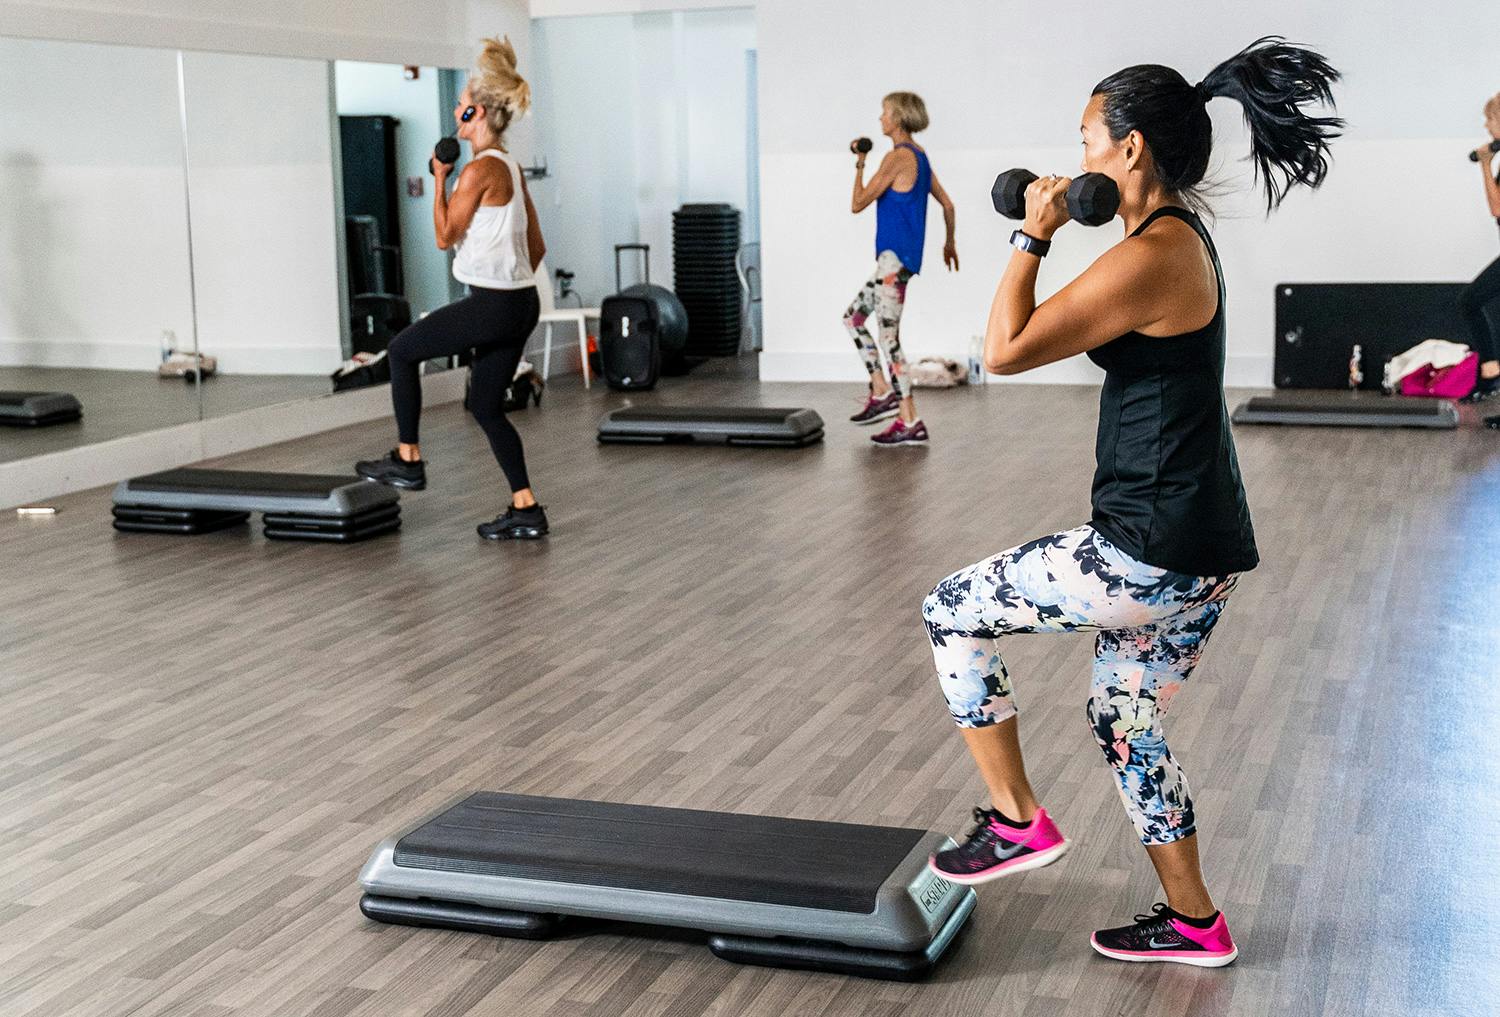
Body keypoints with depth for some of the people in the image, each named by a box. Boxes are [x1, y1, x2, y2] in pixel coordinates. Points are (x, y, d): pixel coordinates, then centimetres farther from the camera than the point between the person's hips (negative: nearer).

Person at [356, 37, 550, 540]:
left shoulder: (481, 168, -15)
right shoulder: (510, 167, 14)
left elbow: (445, 236, -10)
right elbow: (537, 246, 18)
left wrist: (439, 179, -3)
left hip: (492, 306, -9)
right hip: (521, 304, 9)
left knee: (402, 351, 9)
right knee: (487, 406, 15)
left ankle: (407, 459, 15)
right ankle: (526, 510, 12)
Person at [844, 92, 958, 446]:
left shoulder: (898, 157, -15)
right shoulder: (919, 156, 13)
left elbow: (857, 204, -15)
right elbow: (947, 204, 20)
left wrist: (859, 164, -3)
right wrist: (949, 243, 32)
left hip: (894, 256, -10)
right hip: (894, 257, 10)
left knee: (889, 336, -8)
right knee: (853, 317, 19)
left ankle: (910, 423, -7)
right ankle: (882, 392, 16)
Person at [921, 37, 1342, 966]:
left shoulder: (1152, 257, -20)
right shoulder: (1182, 236, 12)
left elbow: (1006, 351, -17)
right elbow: (1085, 336, 27)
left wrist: (1034, 236, -9)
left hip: (1150, 549, -10)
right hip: (1202, 548, 10)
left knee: (953, 612, 5)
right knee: (1125, 719, 22)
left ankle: (1017, 822, 13)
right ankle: (1195, 923, 32)